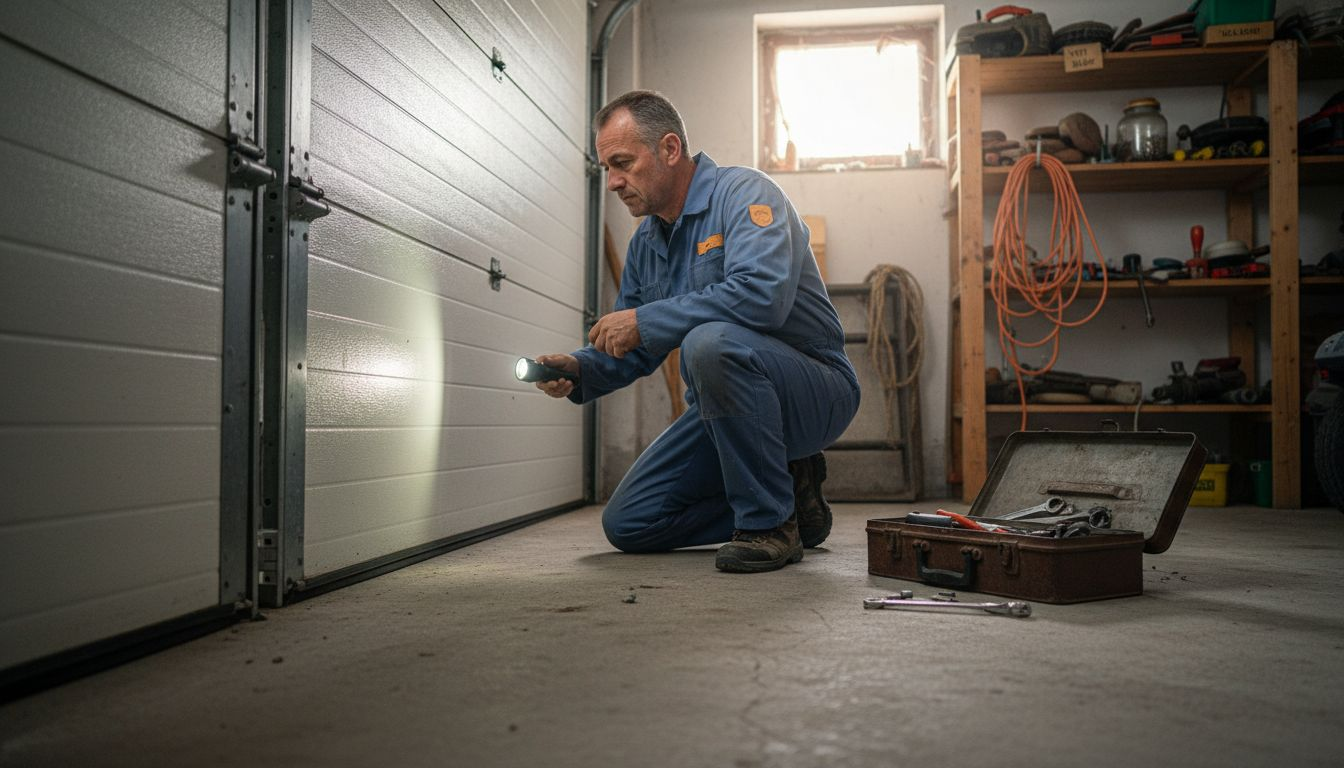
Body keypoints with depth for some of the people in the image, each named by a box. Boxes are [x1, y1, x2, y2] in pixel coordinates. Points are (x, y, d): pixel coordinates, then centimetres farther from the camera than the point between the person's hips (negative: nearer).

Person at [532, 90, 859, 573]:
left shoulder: (743, 193, -15)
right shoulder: (645, 243, 10)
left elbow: (762, 293, -34)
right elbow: (634, 352, 14)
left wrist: (646, 321, -27)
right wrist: (580, 371, -8)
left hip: (814, 393, -8)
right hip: (728, 408, 8)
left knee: (711, 342, -38)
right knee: (626, 525, 1)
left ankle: (771, 522, -19)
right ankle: (785, 491, 12)